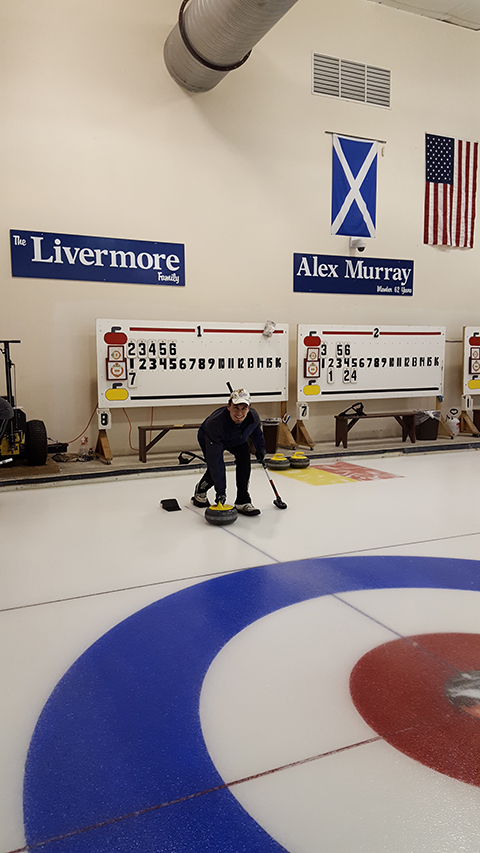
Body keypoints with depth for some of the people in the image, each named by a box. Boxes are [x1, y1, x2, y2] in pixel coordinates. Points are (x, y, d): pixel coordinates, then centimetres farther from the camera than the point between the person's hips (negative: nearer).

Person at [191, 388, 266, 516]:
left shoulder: (253, 416, -31)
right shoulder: (214, 423, -45)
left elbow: (256, 431, -1)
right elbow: (214, 460, -43)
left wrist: (260, 449, 12)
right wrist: (220, 490, -43)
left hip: (238, 439, 4)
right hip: (209, 440, -3)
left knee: (244, 459, -20)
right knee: (215, 467, -18)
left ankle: (242, 502, -12)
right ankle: (200, 490, 17)